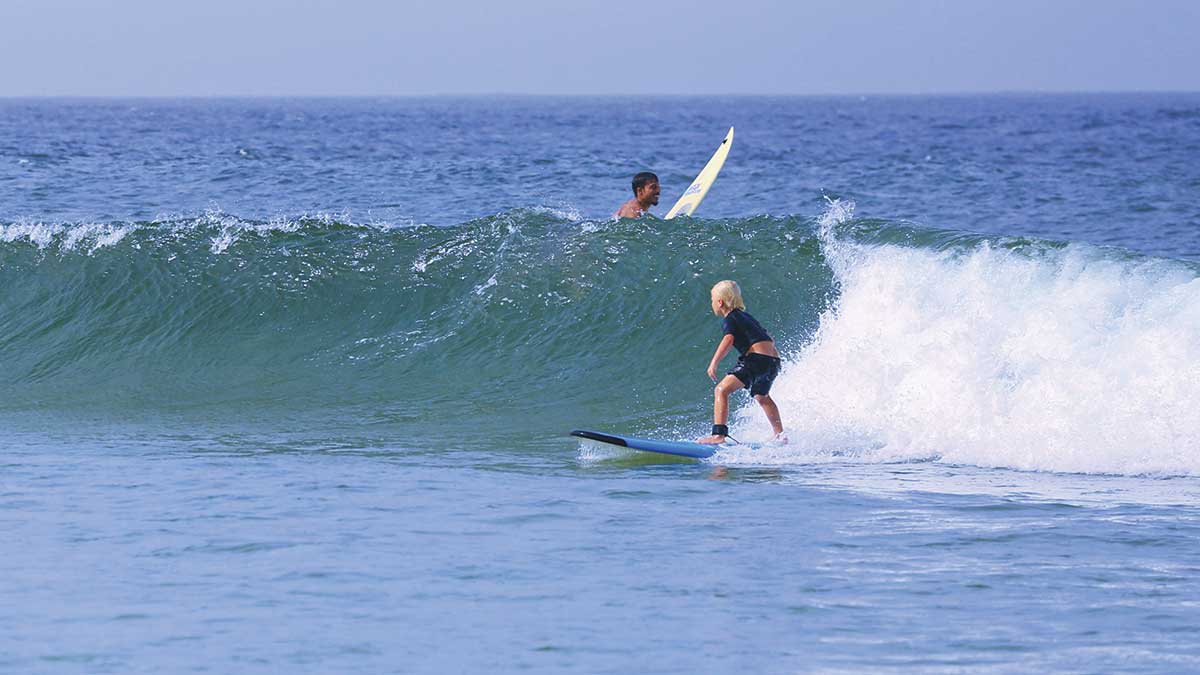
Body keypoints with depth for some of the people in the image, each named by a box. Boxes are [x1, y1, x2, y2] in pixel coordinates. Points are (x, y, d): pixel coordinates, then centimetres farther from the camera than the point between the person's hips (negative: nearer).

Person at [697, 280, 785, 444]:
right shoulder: (745, 316, 25)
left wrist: (714, 364, -28)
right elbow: (769, 339, 34)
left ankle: (718, 435, -27)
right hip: (774, 359, 9)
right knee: (761, 396, 35)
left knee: (721, 390, -13)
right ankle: (780, 436, 48)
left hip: (757, 357, -9)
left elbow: (728, 339, -22)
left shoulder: (731, 318, -1)